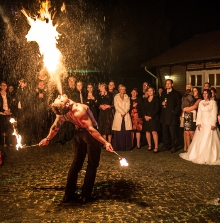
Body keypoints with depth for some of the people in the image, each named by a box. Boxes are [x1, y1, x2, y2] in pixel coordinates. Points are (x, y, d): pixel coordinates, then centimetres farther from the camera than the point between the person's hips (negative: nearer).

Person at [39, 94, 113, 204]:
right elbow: (90, 129, -33)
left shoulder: (62, 112, -13)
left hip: (79, 133, 6)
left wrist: (47, 139, 21)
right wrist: (105, 142, -30)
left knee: (76, 162, 18)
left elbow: (55, 127, 3)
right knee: (92, 164, 8)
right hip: (89, 134, -6)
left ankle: (68, 195, 21)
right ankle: (86, 196, 11)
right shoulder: (78, 110, -33)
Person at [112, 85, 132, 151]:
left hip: (126, 116, 2)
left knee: (126, 131, -4)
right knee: (119, 132, -6)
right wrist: (122, 112, -14)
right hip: (118, 116, -1)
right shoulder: (116, 97, 9)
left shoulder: (127, 97, 15)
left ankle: (127, 146, 0)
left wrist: (124, 113, -12)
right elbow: (116, 106, -3)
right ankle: (118, 146, -2)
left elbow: (128, 107, 3)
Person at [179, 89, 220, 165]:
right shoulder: (201, 102, 11)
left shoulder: (213, 102, -2)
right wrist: (198, 123, -2)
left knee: (208, 140, -4)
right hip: (202, 123, 5)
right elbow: (199, 113, 8)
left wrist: (213, 124, -15)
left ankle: (209, 157, 3)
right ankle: (199, 156, 15)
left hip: (209, 124, -5)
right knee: (199, 140, 5)